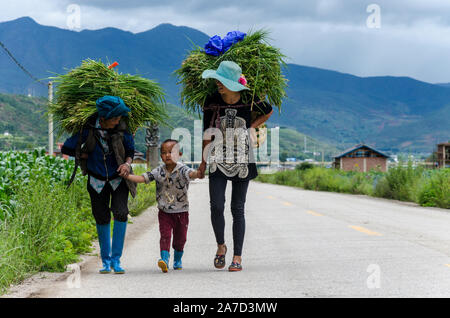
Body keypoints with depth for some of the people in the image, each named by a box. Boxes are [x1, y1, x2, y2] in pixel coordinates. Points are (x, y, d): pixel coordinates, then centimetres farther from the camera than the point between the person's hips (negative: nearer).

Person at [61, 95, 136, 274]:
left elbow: (130, 151, 2)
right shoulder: (88, 129, -15)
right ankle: (105, 260, 20)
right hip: (97, 180, 0)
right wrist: (85, 155, -8)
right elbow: (66, 149, -3)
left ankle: (116, 259, -7)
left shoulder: (122, 129, -13)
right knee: (102, 219, 5)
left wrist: (127, 163, -17)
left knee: (121, 213, -17)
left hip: (118, 179, 0)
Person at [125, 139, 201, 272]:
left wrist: (198, 173, -58)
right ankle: (164, 259, -18)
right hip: (164, 211, 1)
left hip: (181, 212, -1)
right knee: (165, 235, -13)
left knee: (180, 238, 11)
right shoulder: (159, 171, -4)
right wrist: (127, 176, -19)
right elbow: (142, 178, -6)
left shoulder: (182, 170, -14)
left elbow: (191, 173, -35)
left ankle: (177, 260, 33)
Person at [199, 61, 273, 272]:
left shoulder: (249, 101, -6)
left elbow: (269, 112, 16)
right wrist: (203, 161, 8)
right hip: (218, 160, 1)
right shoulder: (212, 102, -3)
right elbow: (208, 133, 6)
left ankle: (238, 257, 8)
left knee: (237, 209, 1)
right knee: (216, 206, -10)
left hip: (242, 161, -1)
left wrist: (251, 127, 5)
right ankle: (221, 246, 15)